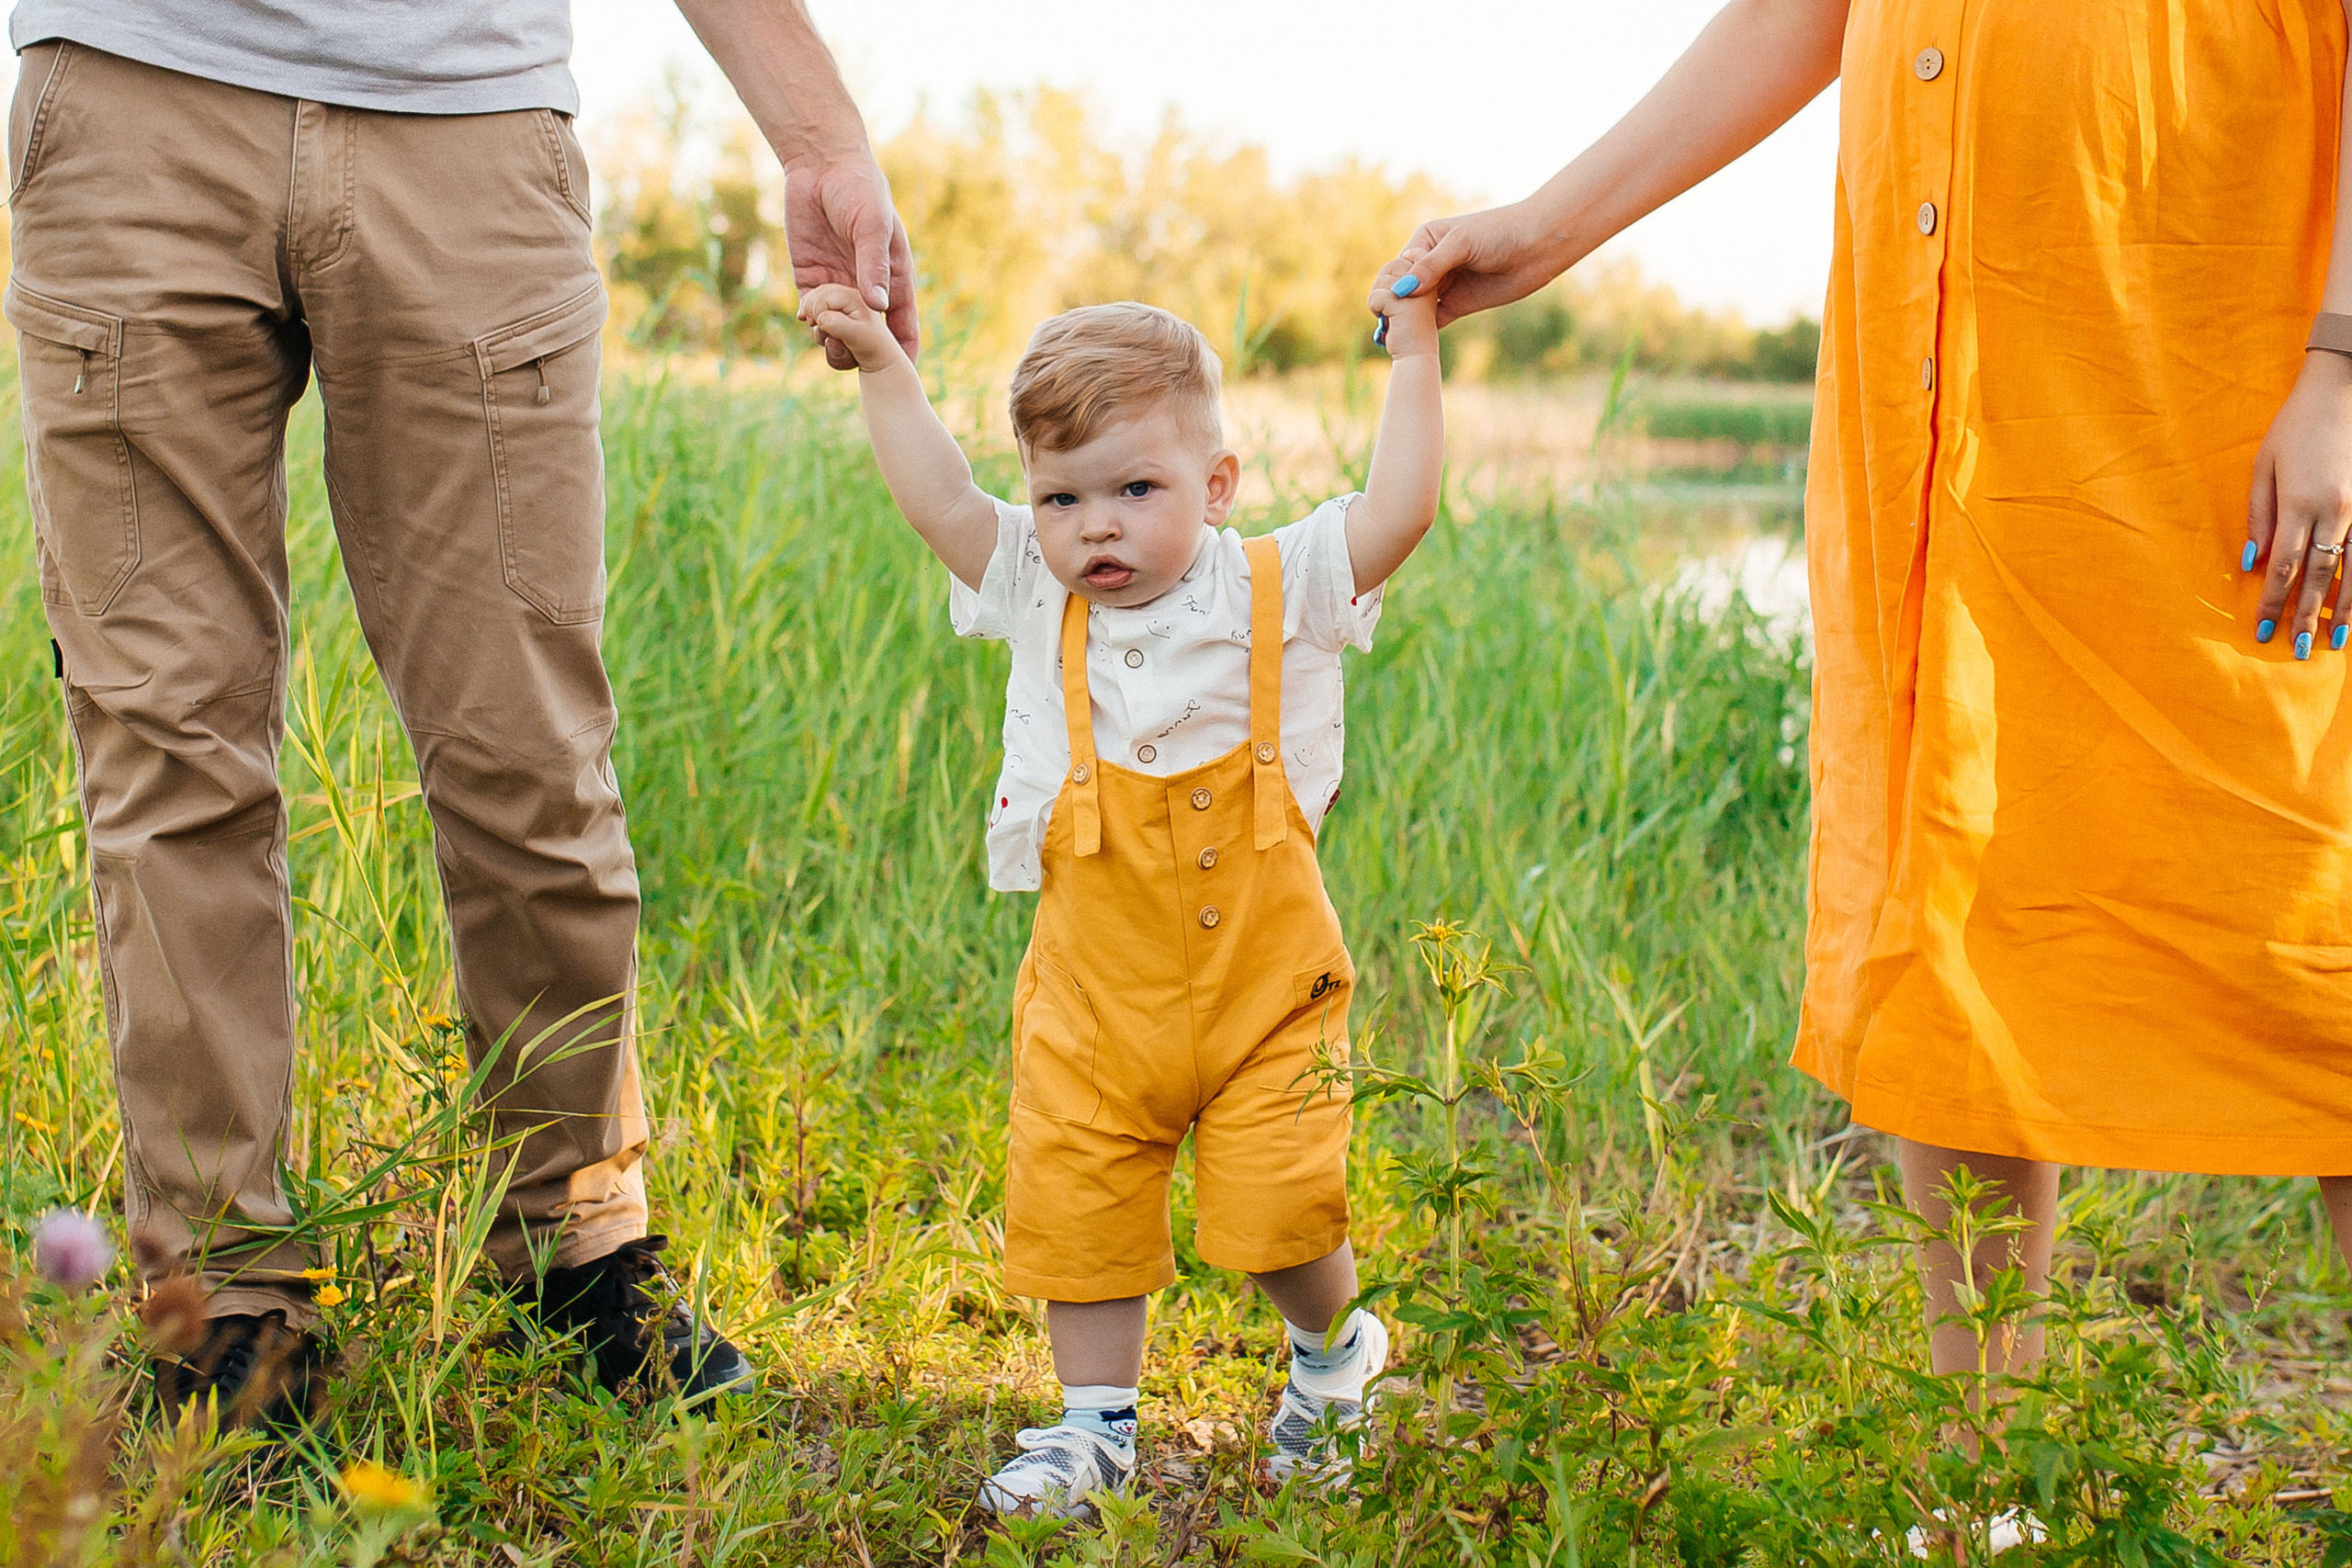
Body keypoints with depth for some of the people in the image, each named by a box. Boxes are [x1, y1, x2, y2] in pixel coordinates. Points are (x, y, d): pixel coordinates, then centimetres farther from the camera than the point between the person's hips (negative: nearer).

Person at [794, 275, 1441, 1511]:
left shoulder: (1279, 596, -6)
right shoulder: (1043, 604, 0)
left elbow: (1397, 512, -13)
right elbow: (939, 502, 0)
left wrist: (1411, 352, -10)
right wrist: (881, 366, 1)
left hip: (1263, 992, -2)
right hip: (1096, 1005, 3)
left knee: (1279, 1214, -5)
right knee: (1076, 1213, 5)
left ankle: (1331, 1356, 27)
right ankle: (1095, 1425, 24)